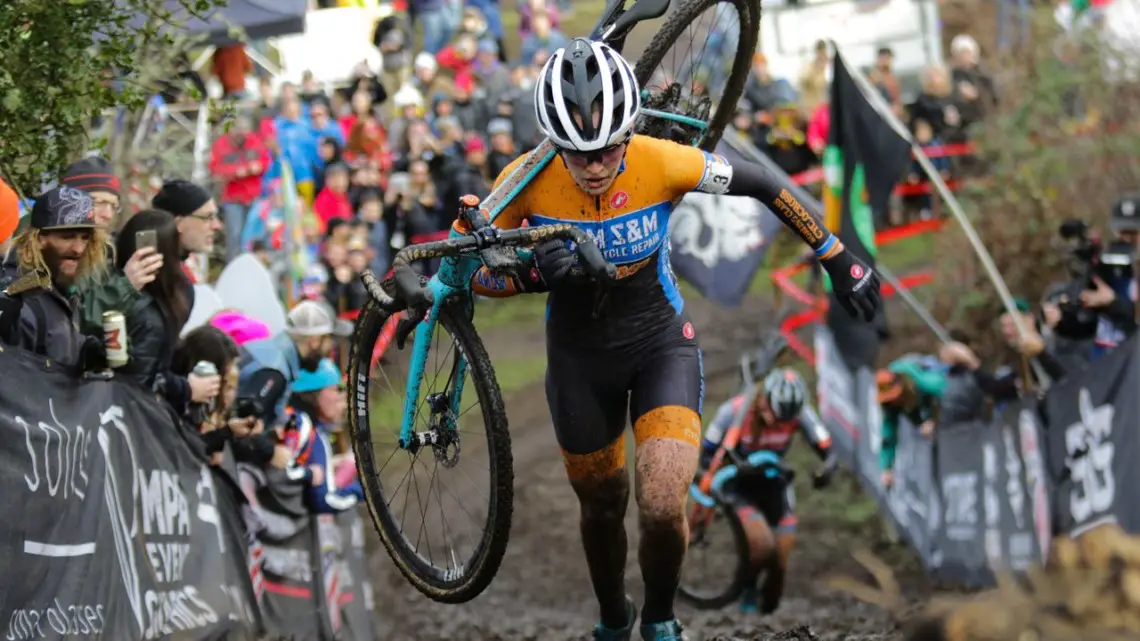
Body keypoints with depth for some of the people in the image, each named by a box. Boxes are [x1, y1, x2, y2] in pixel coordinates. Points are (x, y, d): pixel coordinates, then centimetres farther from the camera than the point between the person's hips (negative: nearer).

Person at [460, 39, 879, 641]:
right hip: (580, 357, 2)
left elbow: (763, 184, -12)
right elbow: (475, 271, -14)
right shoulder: (527, 181, -24)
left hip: (661, 342, -1)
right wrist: (535, 271, -35)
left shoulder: (662, 163, -27)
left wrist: (839, 263, -5)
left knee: (663, 510, -19)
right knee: (601, 509, 17)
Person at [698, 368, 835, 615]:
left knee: (779, 566, -4)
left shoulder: (800, 413, -20)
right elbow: (706, 456, -18)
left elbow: (829, 452, -17)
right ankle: (747, 586, 4)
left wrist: (826, 470, -41)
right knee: (764, 547, -27)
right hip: (740, 489, -3)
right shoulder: (733, 411, -26)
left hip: (775, 487, 3)